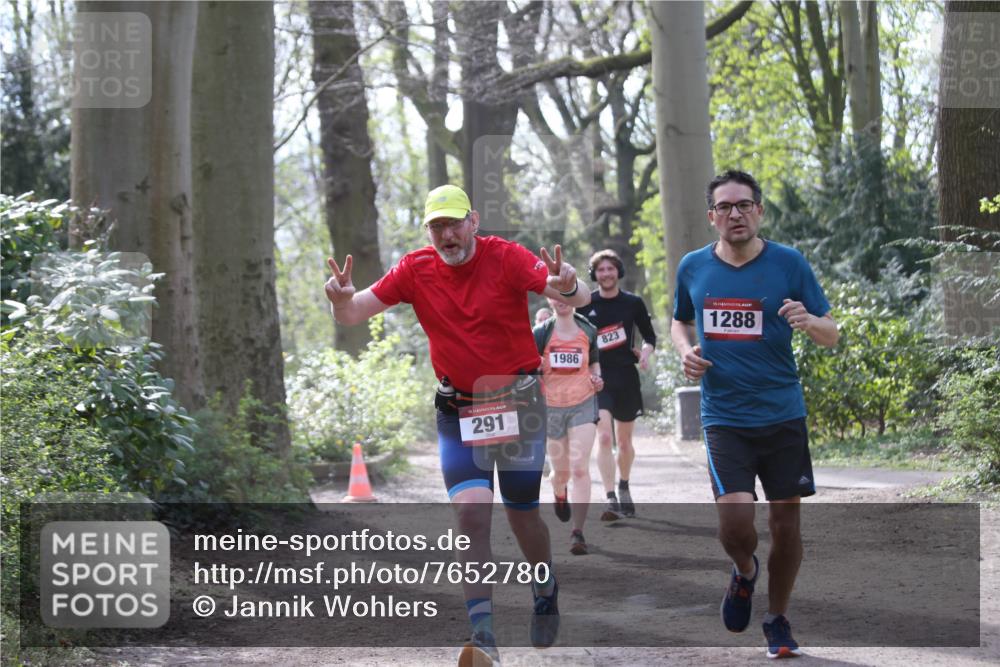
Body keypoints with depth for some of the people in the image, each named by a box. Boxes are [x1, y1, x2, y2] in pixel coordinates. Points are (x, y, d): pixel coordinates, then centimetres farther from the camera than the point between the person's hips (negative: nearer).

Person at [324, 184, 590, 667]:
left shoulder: (504, 257, -12)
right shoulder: (416, 270, -3)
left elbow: (579, 298, -22)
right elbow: (354, 313, -4)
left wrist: (568, 288, -47)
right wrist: (342, 298, -28)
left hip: (518, 404, -1)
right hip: (458, 412, 2)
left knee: (522, 515, 7)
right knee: (470, 513, -15)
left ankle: (546, 593, 39)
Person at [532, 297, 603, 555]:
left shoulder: (588, 331, 2)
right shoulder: (541, 333, -4)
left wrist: (597, 378, -2)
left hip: (583, 405, 0)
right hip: (551, 408, 1)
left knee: (580, 468, -14)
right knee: (561, 470, 12)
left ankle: (578, 532, -15)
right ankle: (560, 495, 51)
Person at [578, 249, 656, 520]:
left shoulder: (633, 303, 3)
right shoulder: (585, 304, 0)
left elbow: (650, 336, 13)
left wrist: (646, 353, -7)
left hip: (627, 378, 2)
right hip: (597, 378, -2)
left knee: (624, 441, 14)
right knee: (604, 437, -18)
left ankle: (624, 487, 38)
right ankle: (611, 500, -23)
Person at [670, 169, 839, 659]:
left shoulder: (788, 263, -3)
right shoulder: (693, 267, 3)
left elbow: (831, 336, 0)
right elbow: (680, 322, 22)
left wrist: (809, 322, -23)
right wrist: (686, 351, 0)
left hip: (782, 415, 0)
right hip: (724, 416, 0)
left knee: (785, 521, 4)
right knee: (734, 517, -16)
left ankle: (777, 621, 25)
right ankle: (744, 572, 19)